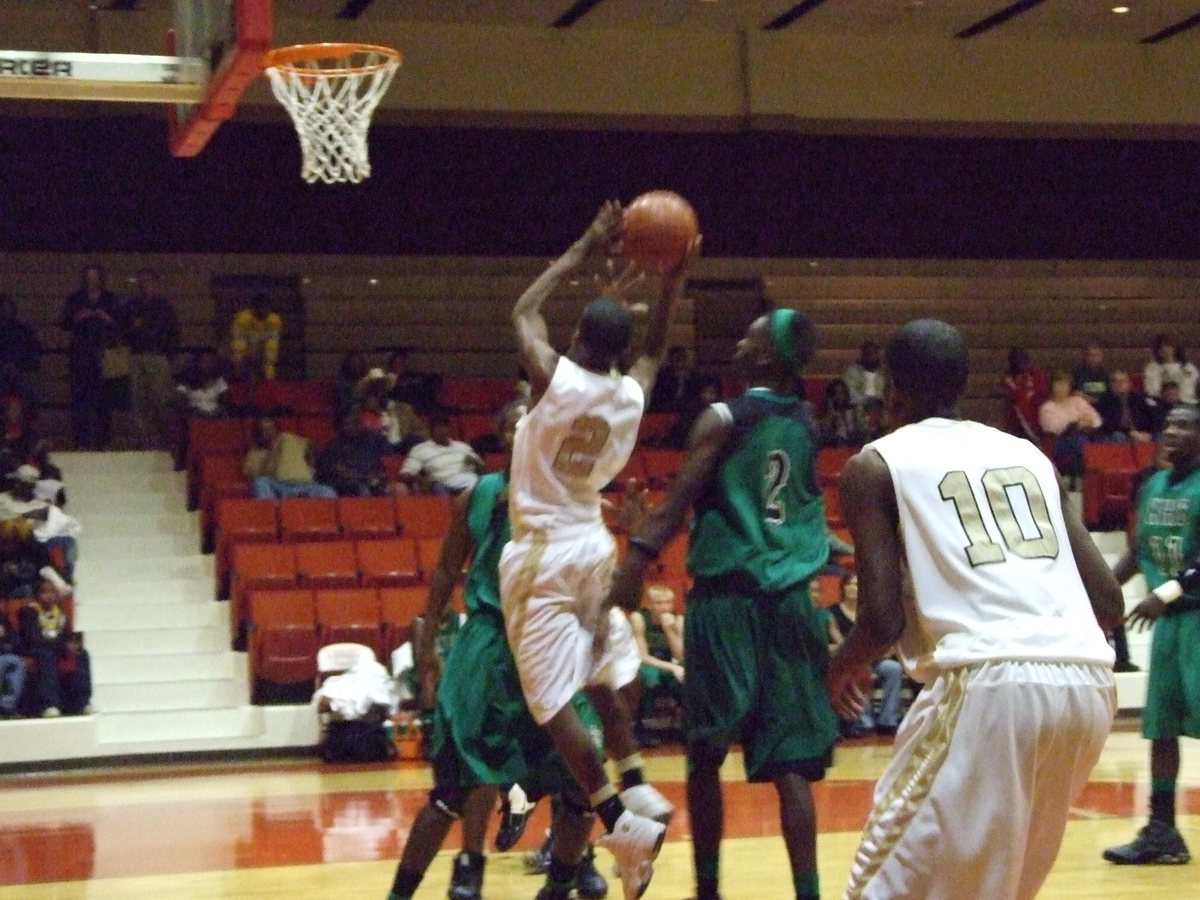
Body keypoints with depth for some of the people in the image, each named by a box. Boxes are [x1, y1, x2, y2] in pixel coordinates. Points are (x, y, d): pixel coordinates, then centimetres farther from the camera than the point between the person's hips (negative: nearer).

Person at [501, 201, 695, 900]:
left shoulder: (554, 377, -15)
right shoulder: (633, 395, -2)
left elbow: (525, 310, 4)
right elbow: (656, 350, 22)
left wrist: (587, 251, 8)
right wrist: (673, 282, 14)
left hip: (542, 553, -6)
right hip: (594, 545, 6)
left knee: (555, 699, -6)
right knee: (598, 676, 24)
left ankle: (620, 823, -13)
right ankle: (639, 793, 20)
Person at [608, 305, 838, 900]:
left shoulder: (723, 419, -6)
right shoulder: (807, 425, 11)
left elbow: (678, 502, -13)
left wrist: (633, 564, -15)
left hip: (728, 597, -4)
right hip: (790, 600, 5)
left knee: (705, 754, 7)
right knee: (789, 762, 2)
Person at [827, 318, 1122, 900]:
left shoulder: (875, 465, 9)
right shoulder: (1028, 454, 24)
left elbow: (885, 619, -1)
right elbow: (1109, 602, 19)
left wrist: (846, 665, 21)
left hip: (989, 685, -6)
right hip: (1090, 685, 7)